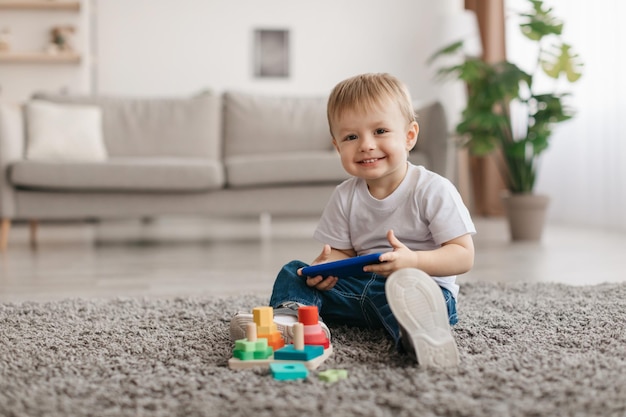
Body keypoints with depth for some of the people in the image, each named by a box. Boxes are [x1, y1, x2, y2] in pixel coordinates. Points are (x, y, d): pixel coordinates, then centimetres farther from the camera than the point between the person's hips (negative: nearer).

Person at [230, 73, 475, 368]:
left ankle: (417, 331, -68)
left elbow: (463, 256, -12)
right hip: (360, 287, 6)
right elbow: (341, 253, 11)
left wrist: (413, 260, -30)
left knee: (403, 287, -39)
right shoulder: (344, 197, 7)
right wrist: (326, 265, -15)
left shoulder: (433, 190, -9)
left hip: (425, 285, -6)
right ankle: (290, 314, -31)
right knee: (294, 272, -3)